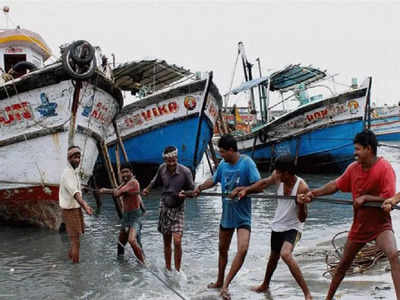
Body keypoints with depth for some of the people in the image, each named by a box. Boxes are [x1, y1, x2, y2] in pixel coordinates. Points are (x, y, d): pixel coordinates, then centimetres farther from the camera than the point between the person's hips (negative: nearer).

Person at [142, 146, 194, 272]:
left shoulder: (185, 171, -16)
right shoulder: (162, 168, -5)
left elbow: (192, 191, -7)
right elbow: (156, 181, 17)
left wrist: (185, 194, -27)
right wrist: (147, 189, 2)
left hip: (178, 209, -3)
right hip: (164, 207, 4)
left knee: (177, 241, -15)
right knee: (166, 242, 12)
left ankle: (177, 271, -2)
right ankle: (168, 270, 25)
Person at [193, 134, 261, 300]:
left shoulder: (247, 162, -18)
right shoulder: (223, 164, -1)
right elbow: (213, 180, 16)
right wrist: (199, 188, 8)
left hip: (242, 216, -6)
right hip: (226, 214, 6)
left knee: (243, 249, -23)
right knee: (222, 249, 19)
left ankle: (225, 285, -15)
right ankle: (220, 281, 38)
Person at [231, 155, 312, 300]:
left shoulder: (302, 187, -26)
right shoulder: (278, 177, -13)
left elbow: (302, 218, -23)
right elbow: (263, 183, 9)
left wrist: (302, 204, -41)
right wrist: (246, 190, -1)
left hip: (293, 227, -6)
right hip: (277, 225, 6)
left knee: (285, 254, -30)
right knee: (273, 257, 23)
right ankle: (265, 285, 51)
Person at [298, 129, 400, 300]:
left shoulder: (384, 168, -17)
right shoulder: (354, 168, 0)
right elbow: (335, 185, 11)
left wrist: (365, 197, -21)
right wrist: (313, 194, 9)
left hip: (380, 224, -5)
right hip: (358, 225, 5)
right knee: (343, 264, 15)